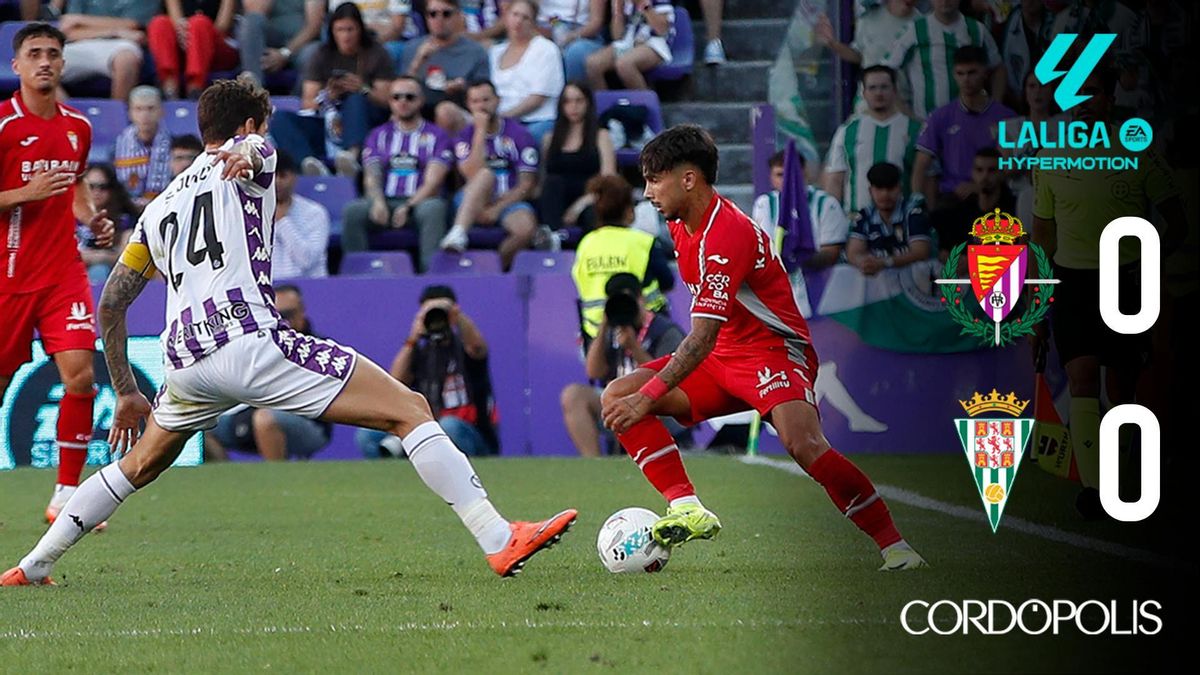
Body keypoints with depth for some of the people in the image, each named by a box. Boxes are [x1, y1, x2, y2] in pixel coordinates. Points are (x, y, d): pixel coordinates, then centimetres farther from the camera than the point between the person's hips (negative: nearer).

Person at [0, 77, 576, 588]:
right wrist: (248, 154, -35)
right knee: (410, 410, -6)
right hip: (249, 338, -6)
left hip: (184, 357, 6)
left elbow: (110, 304, 30)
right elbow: (254, 149, -11)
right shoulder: (248, 163, 15)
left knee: (138, 466, 32)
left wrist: (126, 393, 36)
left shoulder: (159, 207, 30)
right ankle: (499, 540, -20)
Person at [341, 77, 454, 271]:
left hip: (420, 202, -2)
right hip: (386, 201, 2)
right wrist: (377, 202, -16)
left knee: (433, 209, -38)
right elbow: (371, 176, 7)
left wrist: (408, 207, -19)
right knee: (352, 211, -29)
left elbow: (433, 182, -2)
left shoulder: (436, 136, 10)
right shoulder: (379, 135, 19)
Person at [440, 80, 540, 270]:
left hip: (509, 202, 0)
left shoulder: (518, 134, 3)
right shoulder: (466, 136, 5)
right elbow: (473, 175, -14)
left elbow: (527, 184, -2)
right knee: (486, 174, -34)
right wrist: (481, 131, -12)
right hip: (474, 204, 0)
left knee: (527, 227, -34)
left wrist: (497, 208, -14)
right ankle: (458, 233, -49)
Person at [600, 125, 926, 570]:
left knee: (803, 443, -34)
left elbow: (703, 338, -30)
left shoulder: (726, 235, -24)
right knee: (616, 398, -8)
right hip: (722, 355, 9)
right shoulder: (682, 225, 6)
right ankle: (686, 508, -19)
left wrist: (648, 397, -34)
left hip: (773, 350, -9)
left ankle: (895, 547, -22)